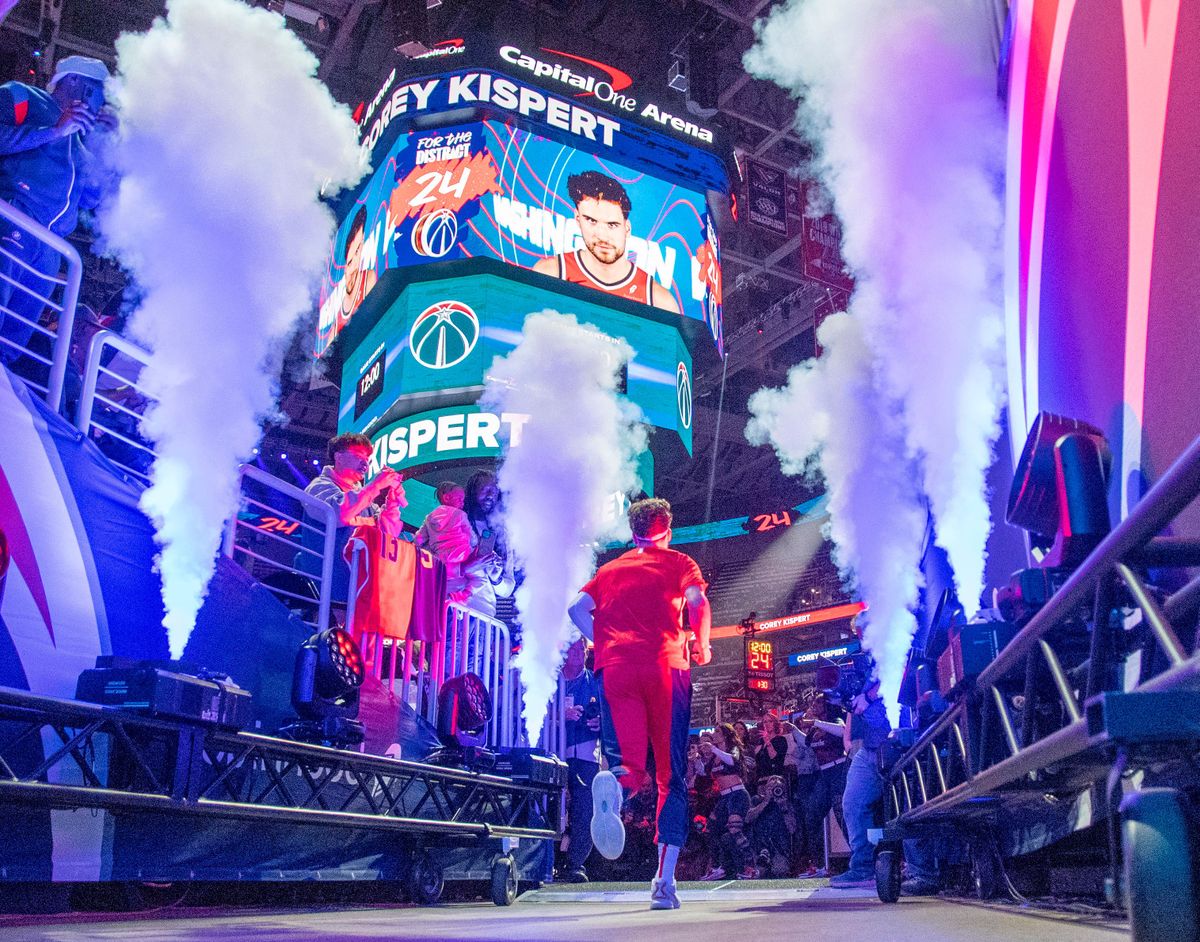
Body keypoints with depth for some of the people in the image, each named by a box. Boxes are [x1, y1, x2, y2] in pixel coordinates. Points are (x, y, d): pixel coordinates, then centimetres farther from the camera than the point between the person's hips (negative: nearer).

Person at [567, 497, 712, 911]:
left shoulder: (609, 569, 25)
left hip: (614, 669, 2)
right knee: (672, 776, 5)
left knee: (630, 765, -1)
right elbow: (698, 604, -1)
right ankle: (664, 880, -4)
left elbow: (577, 608, 13)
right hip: (665, 667, -2)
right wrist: (702, 646, 14)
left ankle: (614, 784, -39)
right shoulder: (678, 563, 17)